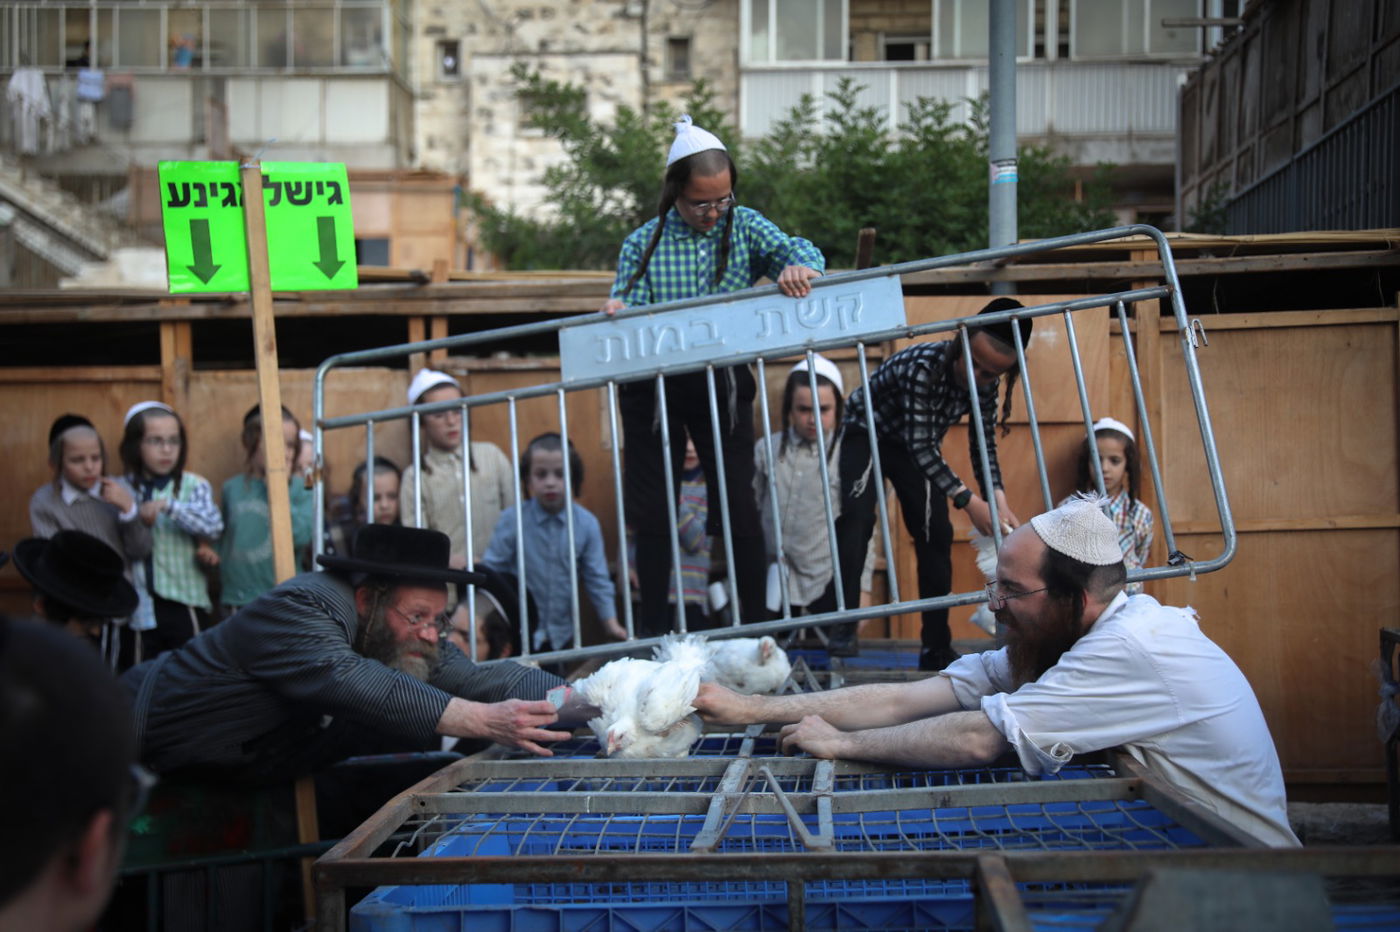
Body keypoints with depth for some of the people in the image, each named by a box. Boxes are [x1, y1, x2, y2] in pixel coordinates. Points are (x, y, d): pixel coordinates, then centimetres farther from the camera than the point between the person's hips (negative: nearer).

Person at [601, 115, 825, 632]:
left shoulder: (745, 226, 5)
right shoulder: (642, 244, 2)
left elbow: (798, 249, -9)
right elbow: (629, 312, -3)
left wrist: (800, 266, -33)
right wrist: (616, 312, -27)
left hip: (723, 381, 0)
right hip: (654, 385, 0)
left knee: (739, 502, -1)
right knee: (652, 512, 6)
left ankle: (756, 623, 10)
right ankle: (654, 632, 16)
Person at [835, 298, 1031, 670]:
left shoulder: (986, 384, -16)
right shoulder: (924, 365, -37)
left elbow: (984, 444, -11)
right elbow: (921, 446, -38)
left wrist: (998, 500, -28)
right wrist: (968, 501, -43)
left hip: (916, 444, 6)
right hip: (867, 431, -6)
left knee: (936, 533, -4)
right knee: (857, 514, -28)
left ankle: (936, 647, 1)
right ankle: (840, 623, -29)